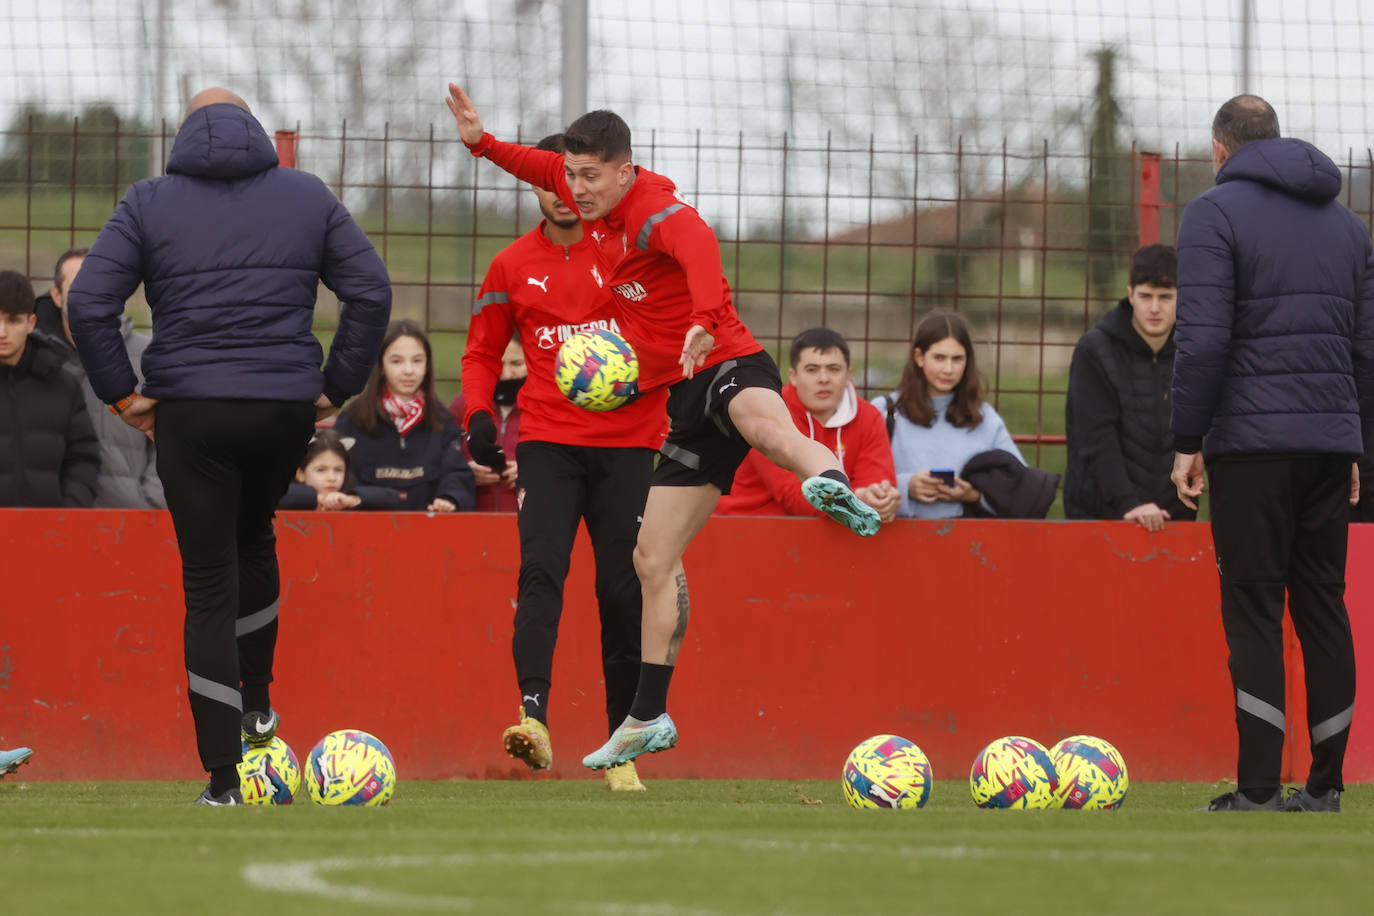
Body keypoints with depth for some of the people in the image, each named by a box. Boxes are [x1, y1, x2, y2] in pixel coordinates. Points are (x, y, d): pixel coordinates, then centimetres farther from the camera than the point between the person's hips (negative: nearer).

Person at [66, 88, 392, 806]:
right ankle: (258, 704, 28)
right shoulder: (307, 196, 7)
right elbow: (371, 290, 1)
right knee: (254, 538, 31)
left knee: (209, 585, 1)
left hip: (191, 412, -2)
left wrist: (121, 393, 0)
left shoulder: (150, 203, 2)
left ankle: (223, 778, -3)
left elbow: (88, 303, -7)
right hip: (287, 409, 2)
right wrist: (339, 387, 6)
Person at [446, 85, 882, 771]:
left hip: (727, 366, -9)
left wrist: (703, 320, -58)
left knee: (756, 415, -46)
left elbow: (698, 246, -40)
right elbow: (550, 172, 35)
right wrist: (482, 143, 22)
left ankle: (829, 482, -79)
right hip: (686, 398, 9)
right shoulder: (605, 204, 12)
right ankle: (648, 719, 21)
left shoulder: (657, 212, -16)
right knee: (654, 557, 12)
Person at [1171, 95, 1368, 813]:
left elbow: (1203, 338, -12)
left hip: (1253, 440, -5)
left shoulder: (1215, 213, -3)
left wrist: (1188, 442, -7)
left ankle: (1258, 792, -9)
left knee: (1254, 611, -4)